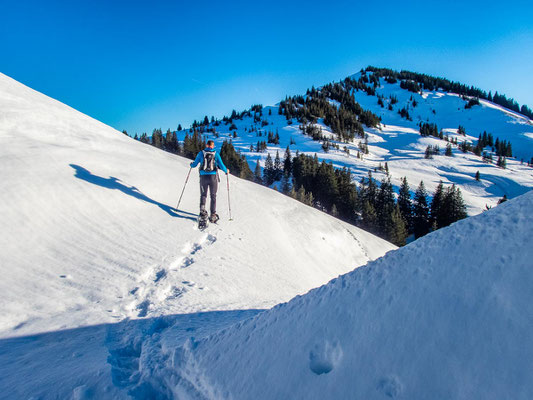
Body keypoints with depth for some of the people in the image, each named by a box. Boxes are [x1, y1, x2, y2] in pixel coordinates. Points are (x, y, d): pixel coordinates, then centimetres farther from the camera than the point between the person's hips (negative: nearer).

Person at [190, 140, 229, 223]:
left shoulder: (201, 153, 2)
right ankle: (213, 215, 4)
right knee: (213, 196, 8)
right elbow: (221, 165, -3)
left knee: (203, 195, 13)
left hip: (203, 177, 1)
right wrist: (226, 171, 16)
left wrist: (191, 164, 29)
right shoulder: (216, 154, 0)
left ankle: (202, 210, -9)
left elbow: (194, 164, 6)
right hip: (213, 177, 0)